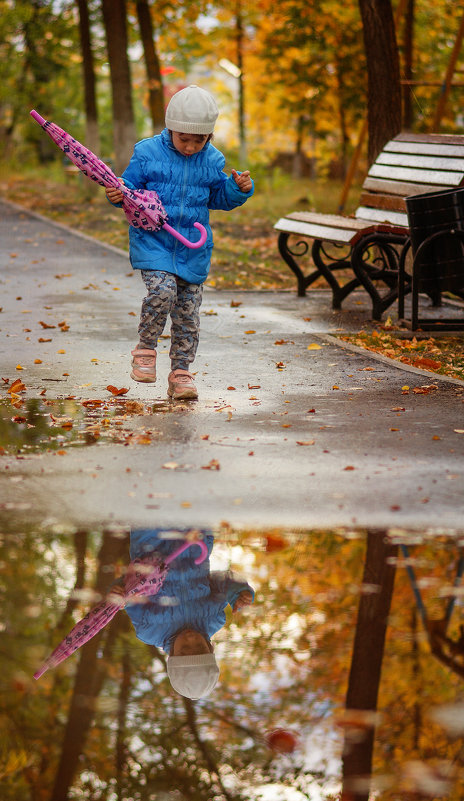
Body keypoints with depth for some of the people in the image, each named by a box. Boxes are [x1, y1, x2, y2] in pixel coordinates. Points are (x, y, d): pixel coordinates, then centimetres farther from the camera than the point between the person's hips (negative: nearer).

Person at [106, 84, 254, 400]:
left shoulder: (212, 161, 4)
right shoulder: (148, 153, -5)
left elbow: (220, 198, 15)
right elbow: (131, 186, 1)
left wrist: (240, 188, -4)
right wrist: (119, 195, -21)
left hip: (192, 248, 3)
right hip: (152, 241, -3)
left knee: (188, 312, 4)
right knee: (163, 290, -26)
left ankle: (181, 373, 16)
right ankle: (146, 349, -5)